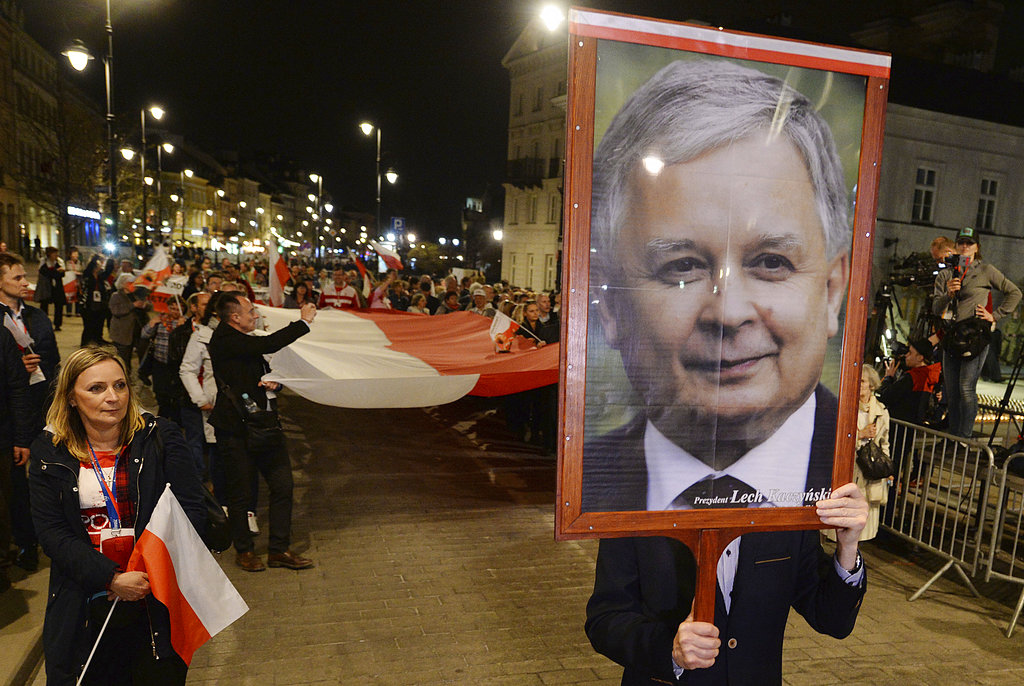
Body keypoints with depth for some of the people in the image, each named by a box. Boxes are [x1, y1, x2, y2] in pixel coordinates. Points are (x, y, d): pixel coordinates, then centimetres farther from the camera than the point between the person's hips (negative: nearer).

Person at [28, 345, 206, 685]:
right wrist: (112, 578, -17)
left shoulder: (160, 437, -6)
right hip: (85, 608, 1)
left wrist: (149, 572, -18)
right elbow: (52, 532, -5)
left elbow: (192, 511, -8)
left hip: (159, 601, -1)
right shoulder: (49, 452, -1)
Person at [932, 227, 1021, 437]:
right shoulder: (945, 274, 13)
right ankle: (953, 438, 14)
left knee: (966, 388, -12)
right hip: (951, 337, 4)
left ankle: (965, 438, -5)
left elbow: (1014, 293, 8)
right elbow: (936, 309, 7)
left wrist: (995, 316, 1)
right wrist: (948, 294, -11)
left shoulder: (986, 271, 4)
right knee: (951, 391, 6)